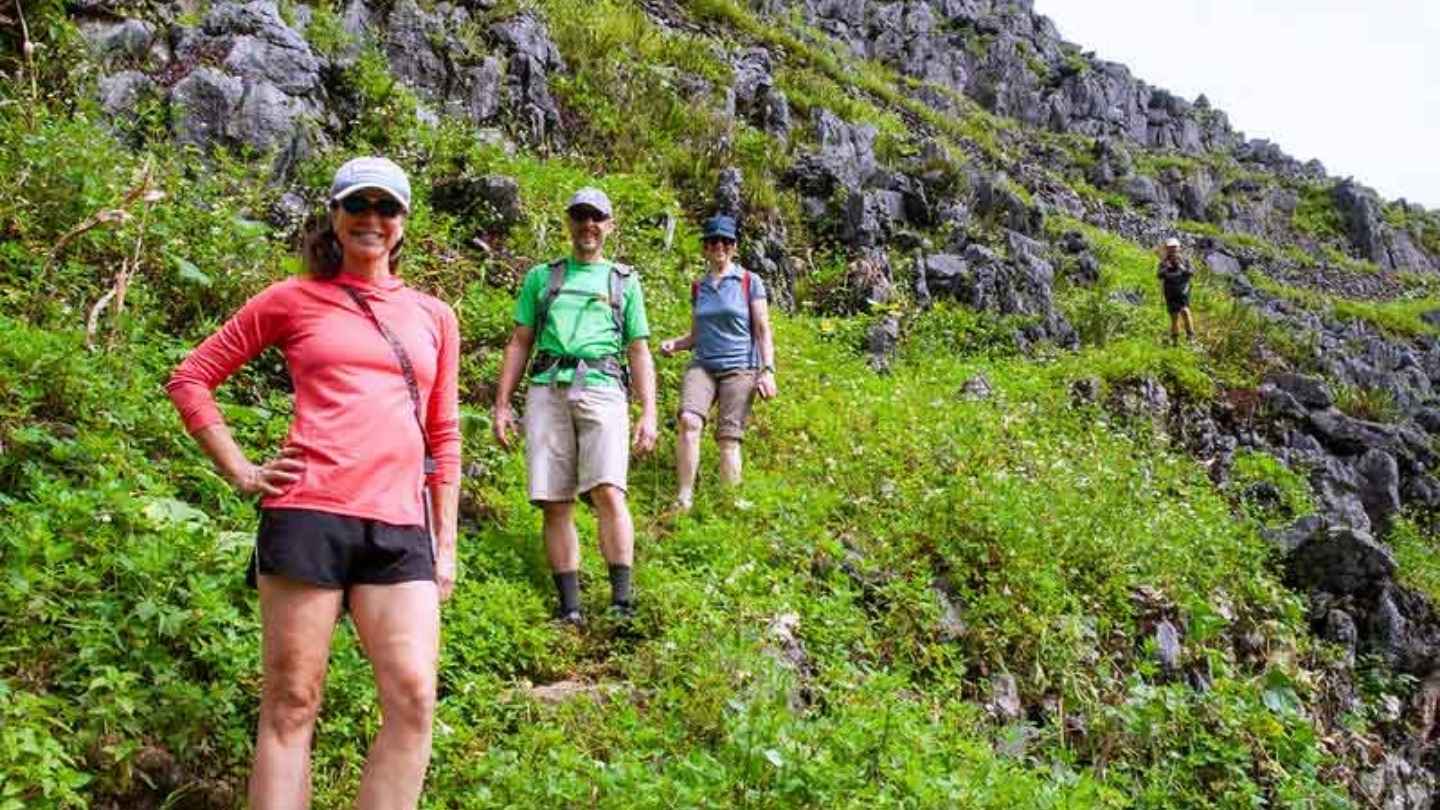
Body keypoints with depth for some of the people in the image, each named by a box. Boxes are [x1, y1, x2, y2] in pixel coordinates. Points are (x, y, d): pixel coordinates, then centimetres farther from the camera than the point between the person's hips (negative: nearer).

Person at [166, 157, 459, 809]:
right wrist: (241, 472, 4)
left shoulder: (434, 317, 18)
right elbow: (191, 378, 14)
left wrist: (446, 545, 14)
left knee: (414, 700, -8)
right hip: (309, 515, -2)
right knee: (292, 704, 1)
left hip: (401, 528, 3)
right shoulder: (293, 300, 10)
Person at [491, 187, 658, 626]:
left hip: (602, 390, -1)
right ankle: (569, 607, 1)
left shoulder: (625, 282, 19)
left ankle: (622, 600, -18)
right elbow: (519, 343, 18)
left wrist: (649, 413, 6)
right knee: (554, 504, -3)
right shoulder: (541, 277, 21)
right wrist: (501, 404, 9)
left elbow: (639, 353, 16)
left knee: (608, 491, -19)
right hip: (547, 391, 2)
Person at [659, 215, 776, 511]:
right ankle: (684, 498, -24)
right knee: (689, 420, -24)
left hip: (739, 368, -2)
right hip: (702, 366, 2)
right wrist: (674, 344, 3)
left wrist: (768, 370, -8)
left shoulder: (750, 282, 6)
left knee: (728, 438, -10)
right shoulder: (698, 287, 17)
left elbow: (763, 331, 4)